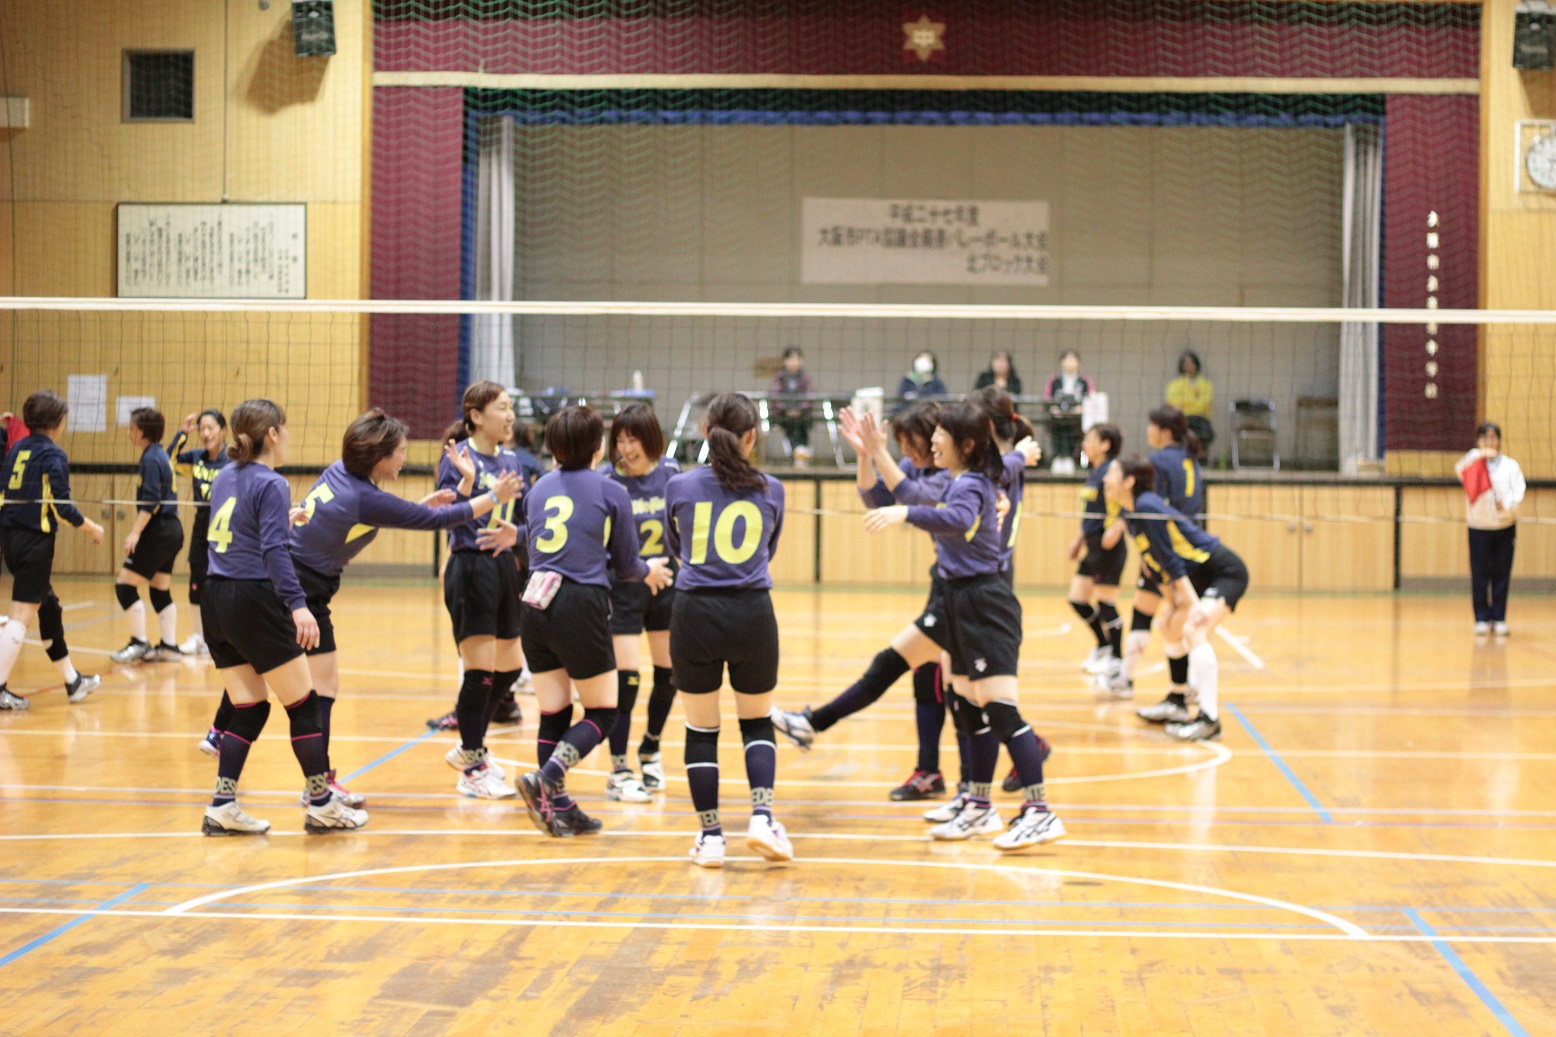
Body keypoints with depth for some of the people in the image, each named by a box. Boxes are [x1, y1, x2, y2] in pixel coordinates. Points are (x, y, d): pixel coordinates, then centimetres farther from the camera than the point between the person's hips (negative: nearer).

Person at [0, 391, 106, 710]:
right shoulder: (53, 455, -11)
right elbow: (62, 507, -14)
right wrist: (93, 529, -1)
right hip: (35, 540, -8)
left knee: (49, 606, 17)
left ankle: (72, 681, 25)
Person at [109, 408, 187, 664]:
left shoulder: (151, 458, -13)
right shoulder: (161, 455, 15)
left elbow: (150, 501, -21)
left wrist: (136, 532, -22)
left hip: (159, 531, -10)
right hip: (171, 530, 10)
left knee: (125, 585, -6)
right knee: (160, 590, 12)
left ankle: (139, 643, -5)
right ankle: (169, 646, 11)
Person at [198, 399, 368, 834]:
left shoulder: (225, 478, 11)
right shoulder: (271, 484, -12)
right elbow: (274, 552, -22)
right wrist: (298, 605, -29)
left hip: (216, 602, 8)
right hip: (254, 602, -8)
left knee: (249, 709, 13)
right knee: (303, 704, 3)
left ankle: (222, 806, 5)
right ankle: (322, 806, 9)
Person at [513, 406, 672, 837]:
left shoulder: (540, 488, 11)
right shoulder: (611, 493, -3)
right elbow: (625, 566, 4)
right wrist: (649, 572, 28)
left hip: (535, 604, 5)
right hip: (581, 606, -5)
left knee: (554, 712, 12)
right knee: (602, 713, 6)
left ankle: (558, 807, 11)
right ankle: (546, 778, -13)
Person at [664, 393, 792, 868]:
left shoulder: (680, 486, 0)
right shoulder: (770, 490, 2)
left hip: (695, 614, 0)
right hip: (752, 615, 1)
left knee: (701, 729, 9)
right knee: (758, 722, 17)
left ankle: (710, 836, 10)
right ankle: (762, 815, 0)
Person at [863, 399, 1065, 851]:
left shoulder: (970, 484, -16)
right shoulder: (955, 482, 14)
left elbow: (959, 520, -40)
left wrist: (905, 513, -52)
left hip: (984, 603, -10)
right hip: (963, 601, 11)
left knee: (1000, 709, -14)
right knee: (970, 709, 15)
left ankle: (1039, 813, -15)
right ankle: (980, 809, 25)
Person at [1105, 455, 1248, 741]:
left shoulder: (1147, 508, -24)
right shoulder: (1132, 515, 4)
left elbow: (1172, 561, -26)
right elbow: (1158, 566, 10)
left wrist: (1193, 604, -26)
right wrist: (1170, 601, 6)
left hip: (1226, 573, -11)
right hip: (1201, 576, 11)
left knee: (1194, 630, -28)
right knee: (1173, 629, 24)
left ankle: (1209, 719, -26)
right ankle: (1179, 702, 40)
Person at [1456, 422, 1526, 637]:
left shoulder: (1510, 465, 2)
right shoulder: (1473, 464, 0)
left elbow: (1518, 489, -10)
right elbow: (1460, 469, -22)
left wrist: (1508, 503, -29)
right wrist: (1480, 454, -36)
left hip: (1505, 525, 1)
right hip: (1479, 525, -1)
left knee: (1502, 575, 4)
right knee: (1480, 575, -1)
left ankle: (1499, 619, 13)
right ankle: (1482, 620, 7)